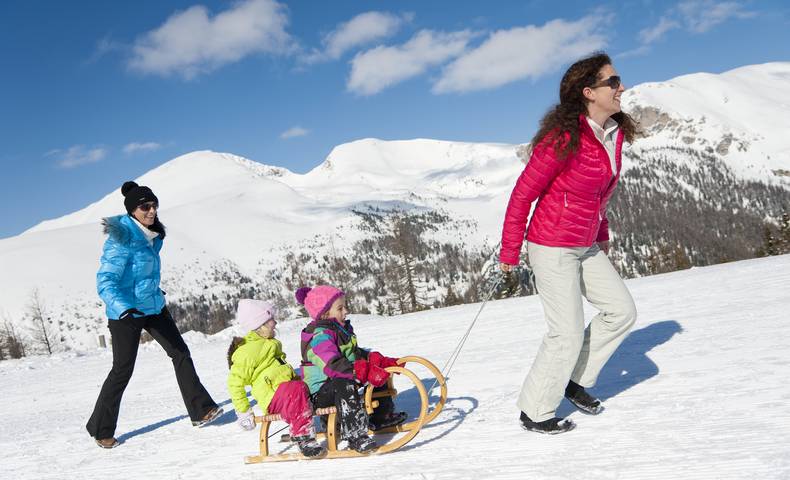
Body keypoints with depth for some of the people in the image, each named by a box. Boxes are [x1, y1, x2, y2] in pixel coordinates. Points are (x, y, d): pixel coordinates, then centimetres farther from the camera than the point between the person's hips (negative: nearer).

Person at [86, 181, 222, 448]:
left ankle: (200, 411, 6)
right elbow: (105, 281, -27)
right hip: (126, 314, -7)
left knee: (181, 353, 1)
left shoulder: (152, 234, 4)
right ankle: (101, 430, 18)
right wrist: (124, 308, -41)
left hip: (153, 307, 8)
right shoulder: (121, 241, -21)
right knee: (123, 370, 1)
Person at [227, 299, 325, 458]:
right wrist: (243, 412, -10)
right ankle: (304, 438, -37)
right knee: (297, 391, -35)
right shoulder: (247, 351, -8)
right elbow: (235, 382, -11)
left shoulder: (270, 344, 24)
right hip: (272, 395, -10)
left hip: (286, 386, 10)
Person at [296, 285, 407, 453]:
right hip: (320, 392, -10)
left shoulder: (341, 330, 11)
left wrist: (383, 361, 10)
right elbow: (333, 365, -37)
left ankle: (380, 417, 26)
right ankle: (355, 435, -44)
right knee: (345, 385, -41)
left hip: (339, 381, 10)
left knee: (378, 371, 16)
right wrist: (365, 373, -45)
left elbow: (356, 354, 23)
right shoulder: (319, 336, -22)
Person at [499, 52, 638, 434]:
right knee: (568, 334, -3)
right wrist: (509, 252, -12)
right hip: (552, 248, -9)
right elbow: (523, 193, -16)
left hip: (585, 247, 9)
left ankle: (576, 381, 25)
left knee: (621, 311, 9)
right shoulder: (564, 138, -22)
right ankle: (535, 412, 16)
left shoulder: (613, 134, 3)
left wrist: (601, 235, 22)